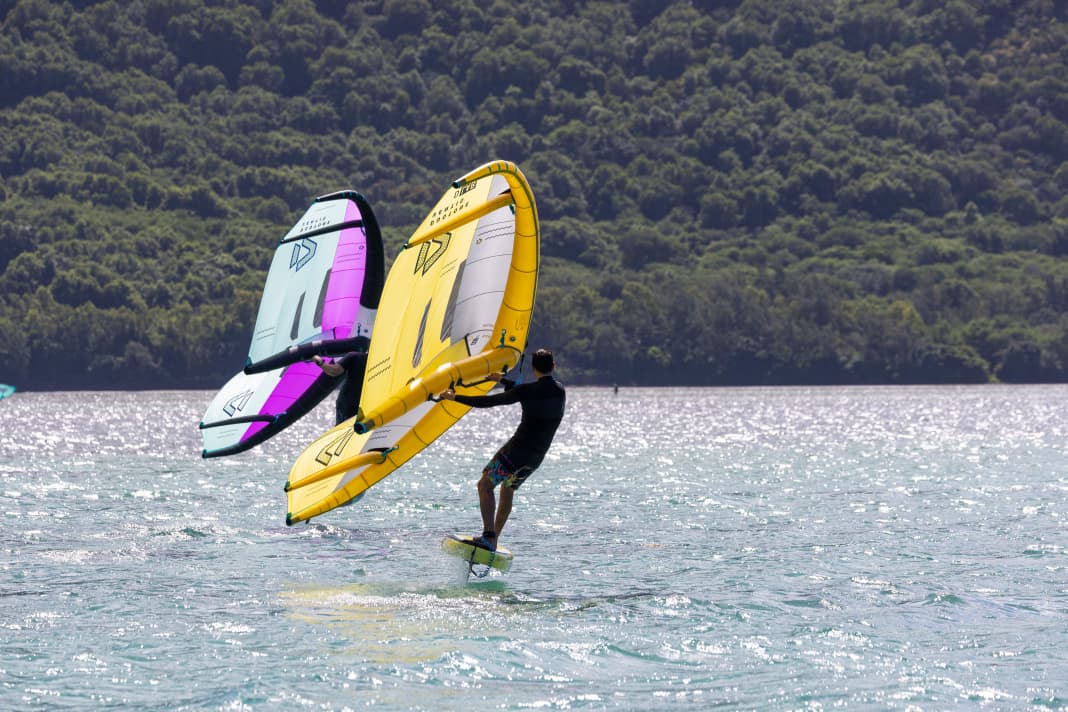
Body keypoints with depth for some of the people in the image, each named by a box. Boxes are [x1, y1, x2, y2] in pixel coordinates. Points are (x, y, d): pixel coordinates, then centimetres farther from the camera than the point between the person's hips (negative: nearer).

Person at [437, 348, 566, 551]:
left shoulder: (528, 390, -14)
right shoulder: (560, 392, 8)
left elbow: (489, 401, -11)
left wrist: (455, 397, -2)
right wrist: (502, 380, 38)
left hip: (517, 450, -7)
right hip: (537, 457, 7)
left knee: (485, 485, 3)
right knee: (508, 489, 24)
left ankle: (489, 536, -13)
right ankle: (494, 540, 23)